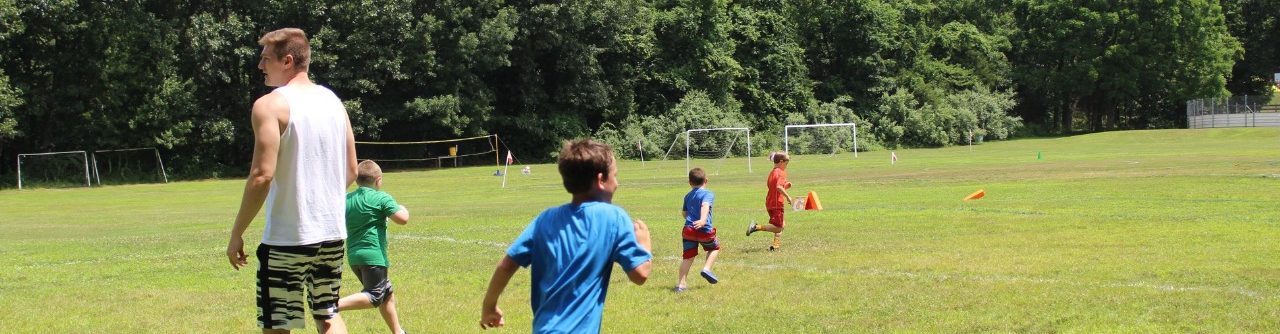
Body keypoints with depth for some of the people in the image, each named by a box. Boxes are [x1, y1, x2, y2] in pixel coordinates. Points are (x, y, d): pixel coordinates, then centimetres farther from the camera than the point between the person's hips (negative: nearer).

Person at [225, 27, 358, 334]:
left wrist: (236, 234, -11)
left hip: (286, 239, -6)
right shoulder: (333, 101, 9)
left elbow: (262, 176, -19)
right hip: (332, 234, 7)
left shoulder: (270, 105, -12)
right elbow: (351, 171, 13)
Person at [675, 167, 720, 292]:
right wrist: (703, 219, -38)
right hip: (704, 230, -4)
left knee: (688, 257, 6)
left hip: (688, 229, 4)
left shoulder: (688, 196, 17)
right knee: (715, 247, 23)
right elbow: (705, 206, -22)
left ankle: (681, 284, 0)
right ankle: (706, 268, 5)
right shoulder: (708, 194, -2)